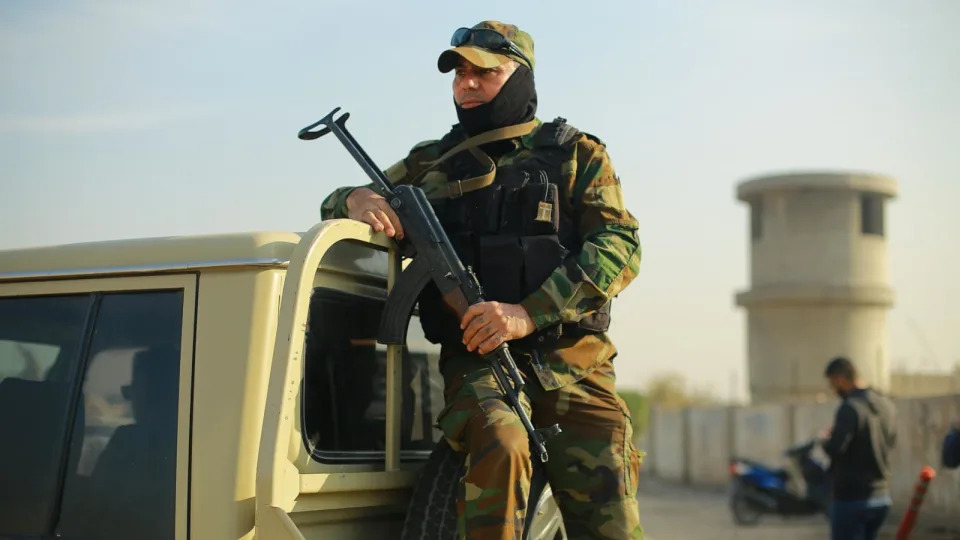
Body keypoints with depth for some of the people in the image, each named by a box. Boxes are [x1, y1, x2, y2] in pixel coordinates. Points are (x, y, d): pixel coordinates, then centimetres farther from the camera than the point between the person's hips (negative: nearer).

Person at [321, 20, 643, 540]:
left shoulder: (577, 154, 10)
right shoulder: (431, 164, 17)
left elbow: (619, 246, -4)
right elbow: (331, 205, 24)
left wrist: (528, 313, -19)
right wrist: (357, 199, -3)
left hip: (573, 366, 0)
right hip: (477, 362, 0)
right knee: (500, 443, -34)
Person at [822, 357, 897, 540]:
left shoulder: (850, 408, -18)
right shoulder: (887, 405, 7)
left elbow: (835, 449, -25)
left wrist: (825, 441, -2)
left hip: (852, 499, -8)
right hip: (882, 497, 8)